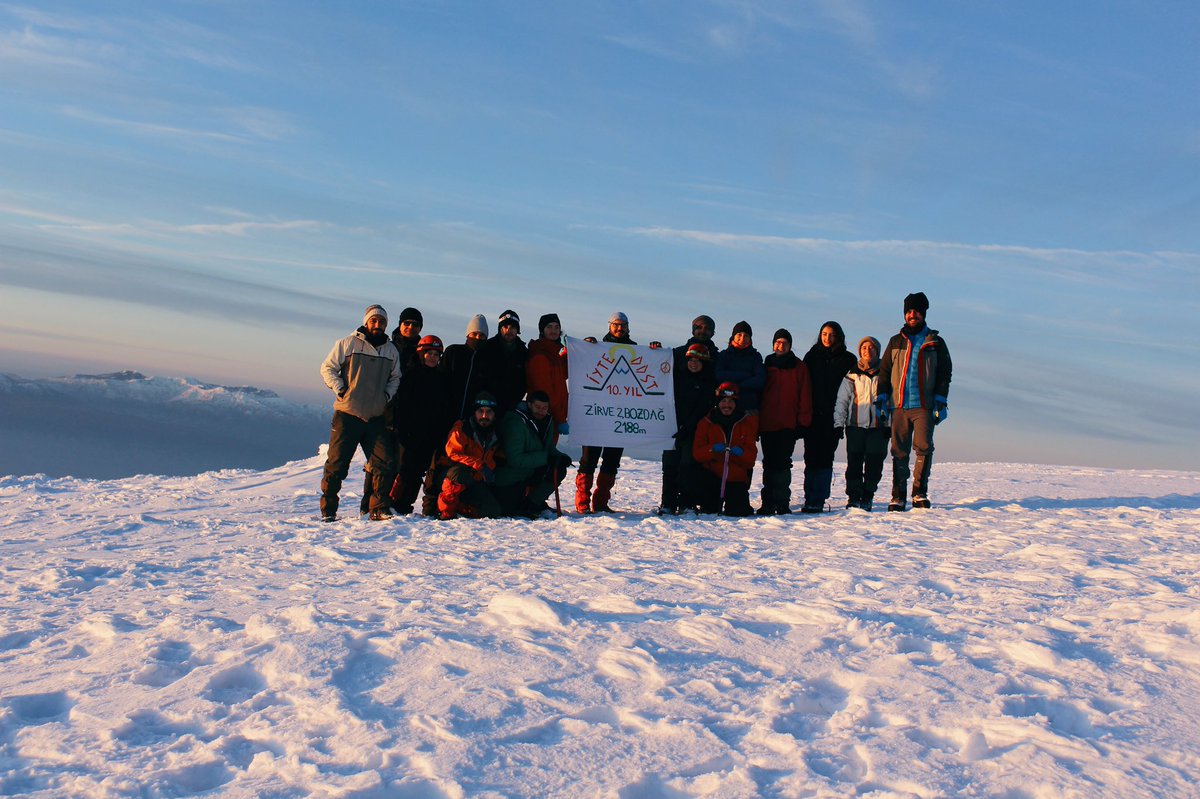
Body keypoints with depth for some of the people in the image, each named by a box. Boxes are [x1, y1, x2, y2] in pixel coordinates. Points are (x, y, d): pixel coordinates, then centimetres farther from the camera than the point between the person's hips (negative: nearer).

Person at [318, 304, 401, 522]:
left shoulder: (391, 350, 11)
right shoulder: (348, 344, -1)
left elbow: (395, 377, 24)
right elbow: (327, 368, 4)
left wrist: (387, 395, 8)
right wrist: (340, 389, -7)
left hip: (375, 418, 4)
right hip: (347, 415, -3)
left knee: (386, 463, -3)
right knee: (337, 463, 0)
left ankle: (379, 508, 9)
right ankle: (328, 510, 9)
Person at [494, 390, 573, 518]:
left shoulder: (547, 421, 2)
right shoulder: (517, 422, -23)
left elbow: (550, 449, 11)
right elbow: (515, 459, -29)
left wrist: (560, 457, -12)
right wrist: (545, 458, -29)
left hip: (532, 472, 7)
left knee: (559, 470, -17)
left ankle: (530, 504, -10)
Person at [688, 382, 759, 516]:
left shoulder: (747, 422, 5)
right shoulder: (706, 423, 3)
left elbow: (752, 454, 2)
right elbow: (696, 453, -4)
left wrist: (742, 452, -22)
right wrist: (712, 449, -25)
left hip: (737, 478, 0)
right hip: (712, 474, 0)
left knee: (737, 511, -21)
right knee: (694, 474, -32)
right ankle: (711, 506, -4)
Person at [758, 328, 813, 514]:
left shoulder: (799, 367, 6)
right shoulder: (766, 367, 13)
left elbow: (805, 396, 2)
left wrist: (803, 422, -6)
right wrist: (756, 424, 8)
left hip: (788, 424, -3)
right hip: (767, 423, 3)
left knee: (783, 463, -6)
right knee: (769, 464, 4)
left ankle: (782, 502, -3)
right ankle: (768, 503, 6)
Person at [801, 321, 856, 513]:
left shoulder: (847, 359, 8)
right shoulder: (812, 356, 13)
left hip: (832, 415, -2)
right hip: (813, 414, 2)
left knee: (825, 456, -5)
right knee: (811, 455, -1)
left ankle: (817, 500, -6)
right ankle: (810, 499, 2)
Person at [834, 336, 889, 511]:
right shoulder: (852, 374, 9)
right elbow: (841, 400, 7)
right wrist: (838, 424, -3)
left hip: (878, 426, 0)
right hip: (855, 425, 0)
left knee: (874, 464, -1)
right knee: (854, 463, -5)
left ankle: (867, 498, 8)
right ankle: (853, 497, 1)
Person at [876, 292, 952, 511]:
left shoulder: (936, 342, 10)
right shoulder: (896, 342, 15)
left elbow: (944, 374, 7)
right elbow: (884, 371, 14)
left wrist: (940, 402, -3)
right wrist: (882, 399, 3)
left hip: (924, 405, -1)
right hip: (898, 405, 1)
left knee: (923, 448, -7)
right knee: (899, 451, 0)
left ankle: (920, 493, 4)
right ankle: (898, 496, 3)